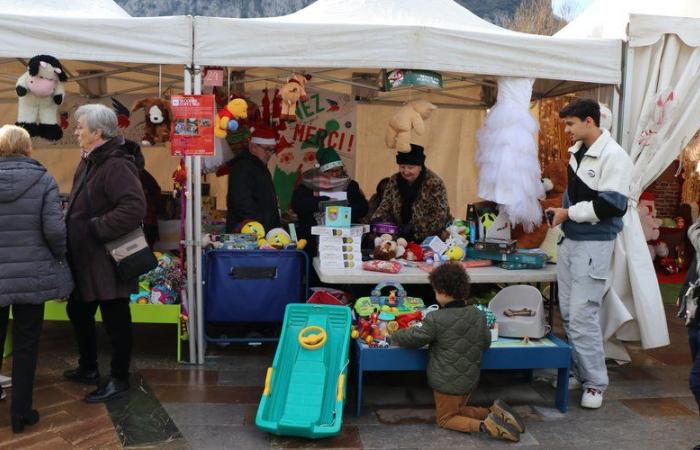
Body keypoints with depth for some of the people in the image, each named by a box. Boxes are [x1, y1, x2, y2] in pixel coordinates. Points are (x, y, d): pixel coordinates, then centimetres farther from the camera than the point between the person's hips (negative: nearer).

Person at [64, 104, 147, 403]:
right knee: (78, 312, 22)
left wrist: (95, 228, -25)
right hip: (84, 258, 11)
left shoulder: (116, 165, -20)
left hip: (107, 261, -10)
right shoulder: (89, 162, 11)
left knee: (115, 319, 4)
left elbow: (134, 209, -32)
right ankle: (88, 368, 40)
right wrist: (72, 226, 7)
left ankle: (119, 379, 19)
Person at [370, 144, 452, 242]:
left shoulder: (434, 183, -13)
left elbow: (439, 216, -18)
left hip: (429, 237, -6)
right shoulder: (394, 180, 2)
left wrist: (414, 227, -28)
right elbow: (385, 206, 6)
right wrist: (377, 219, -14)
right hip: (400, 236, 6)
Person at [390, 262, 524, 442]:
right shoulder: (478, 315, -4)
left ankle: (483, 426, -12)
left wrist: (394, 336, 9)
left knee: (445, 418, 13)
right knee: (458, 410, 28)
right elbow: (486, 342, 10)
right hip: (471, 379, 6)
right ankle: (494, 412, 4)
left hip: (448, 382, -6)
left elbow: (412, 338, -12)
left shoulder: (436, 319, -23)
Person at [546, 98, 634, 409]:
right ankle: (578, 371, 26)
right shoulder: (577, 152, 12)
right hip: (569, 241, 8)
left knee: (582, 316, -7)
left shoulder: (613, 156, -14)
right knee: (568, 313, 12)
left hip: (593, 244, -8)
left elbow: (612, 205, -21)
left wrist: (569, 213, -14)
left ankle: (595, 383, 8)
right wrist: (561, 211, 7)